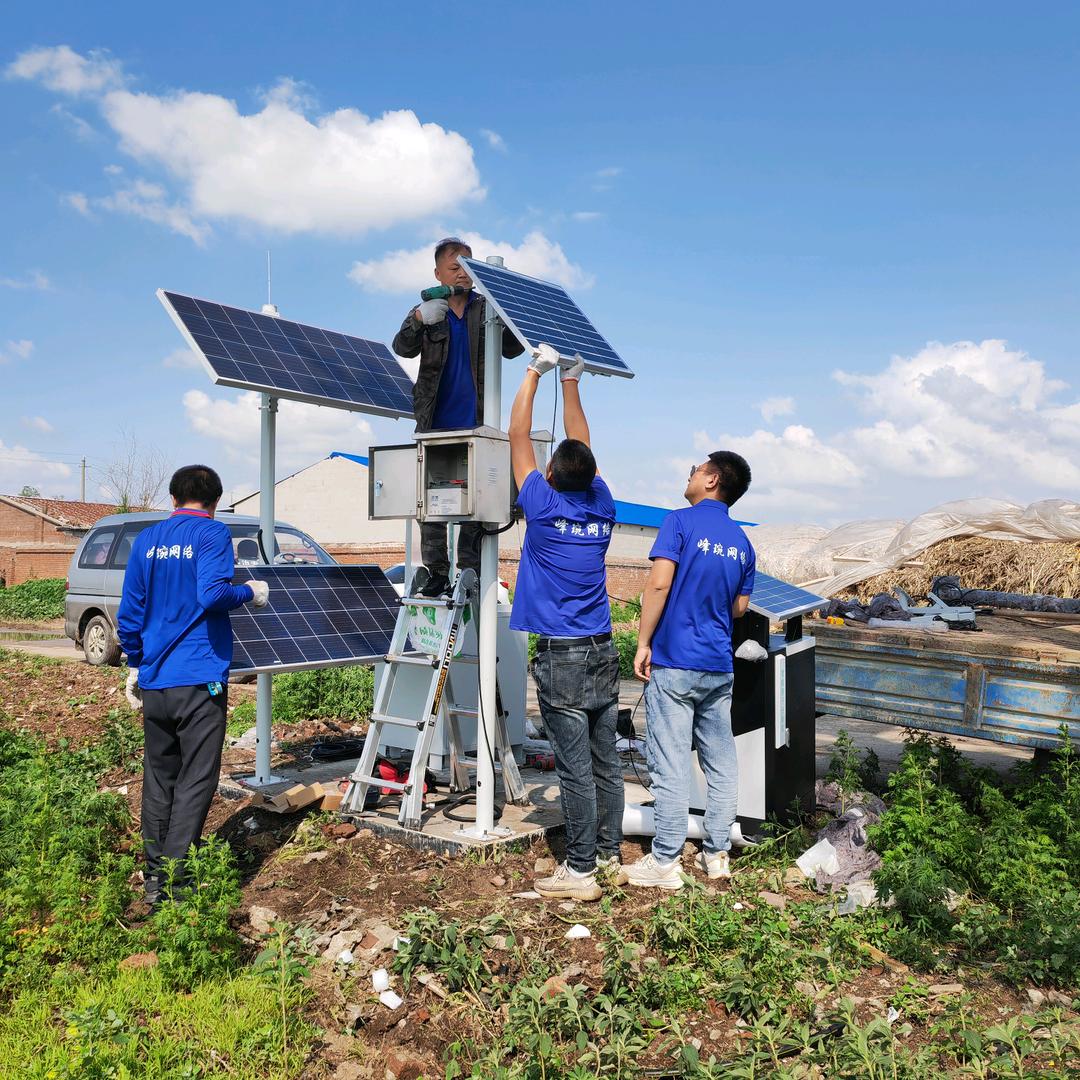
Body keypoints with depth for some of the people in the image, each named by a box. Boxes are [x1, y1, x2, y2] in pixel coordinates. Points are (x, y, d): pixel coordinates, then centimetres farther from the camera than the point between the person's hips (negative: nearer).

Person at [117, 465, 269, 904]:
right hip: (199, 681, -6)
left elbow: (129, 613, 11)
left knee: (158, 780, 17)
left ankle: (154, 878, 27)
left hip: (154, 683, 6)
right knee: (194, 784, 1)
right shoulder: (212, 533, -6)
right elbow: (212, 595, -21)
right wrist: (250, 593, -3)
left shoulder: (146, 539, 10)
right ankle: (176, 882, 2)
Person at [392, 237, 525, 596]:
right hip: (435, 423, 1)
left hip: (475, 422, 0)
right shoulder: (427, 311, 9)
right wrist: (418, 320, -24)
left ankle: (469, 573, 7)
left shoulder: (486, 309, 8)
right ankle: (436, 573, 10)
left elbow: (512, 350, 2)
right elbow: (402, 348, -4)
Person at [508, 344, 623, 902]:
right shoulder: (602, 508, 4)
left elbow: (519, 438, 1)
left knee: (575, 768, -2)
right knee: (605, 762, 12)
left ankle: (580, 872, 6)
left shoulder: (544, 506, -9)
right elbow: (582, 445, 17)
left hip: (562, 657, -6)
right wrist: (571, 381, 24)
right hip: (602, 653, 6)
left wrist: (535, 371, 9)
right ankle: (607, 852, 24)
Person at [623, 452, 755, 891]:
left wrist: (643, 644, -12)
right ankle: (716, 854, 22)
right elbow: (740, 607, 15)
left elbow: (659, 583, -17)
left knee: (670, 765, -1)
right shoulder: (742, 542, 10)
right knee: (721, 763, 13)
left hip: (674, 662, -6)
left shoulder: (681, 521, -8)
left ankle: (664, 863, 6)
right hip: (719, 666, 6)